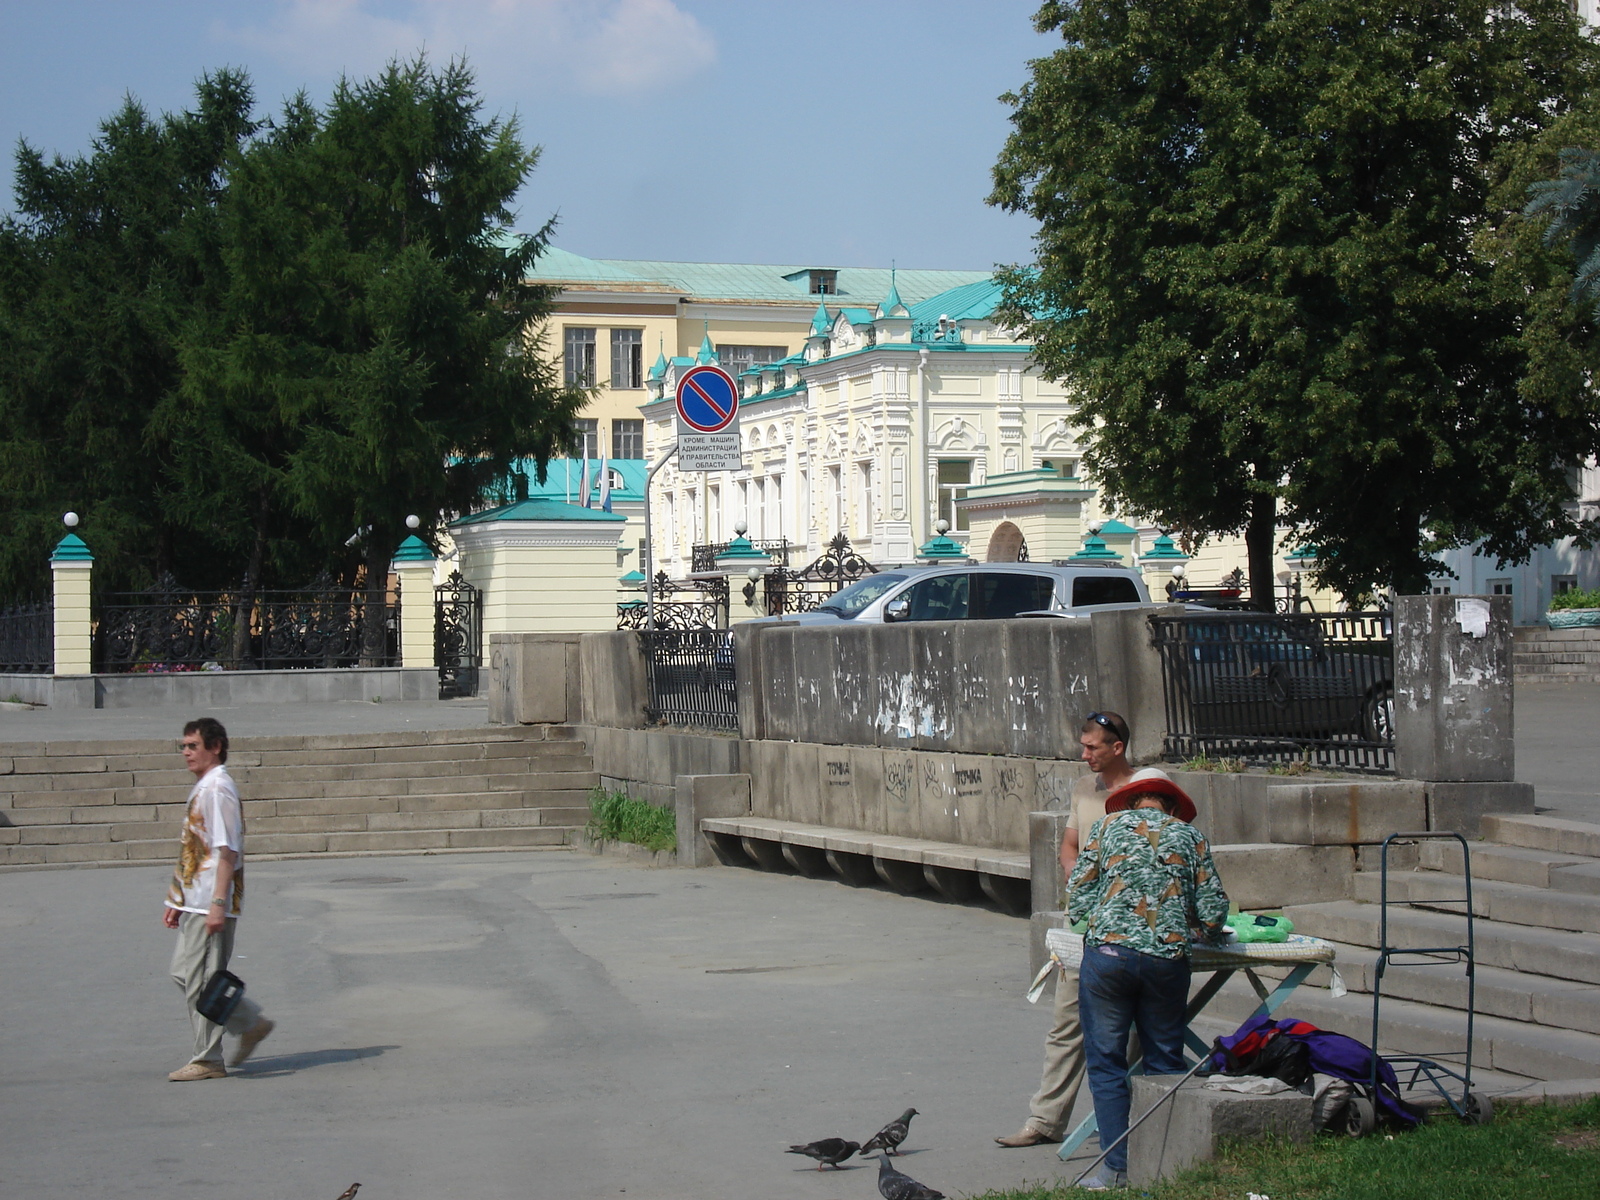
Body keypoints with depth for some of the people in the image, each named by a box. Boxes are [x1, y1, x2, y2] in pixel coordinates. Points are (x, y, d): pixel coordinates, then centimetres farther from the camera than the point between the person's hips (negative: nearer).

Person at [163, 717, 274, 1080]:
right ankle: (251, 1022, 22)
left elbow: (227, 852, -20)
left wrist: (218, 904, -24)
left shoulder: (217, 789, -14)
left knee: (200, 980, -5)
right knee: (184, 973, 13)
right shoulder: (202, 788, 17)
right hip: (193, 901, 10)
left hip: (209, 905, -10)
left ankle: (207, 1060, 3)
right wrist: (176, 900, 23)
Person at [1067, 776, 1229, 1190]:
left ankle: (1117, 1168, 3)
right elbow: (1213, 912, 7)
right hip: (1167, 957, 1)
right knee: (1165, 1064, 13)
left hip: (1108, 952, -1)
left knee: (1106, 1063, 6)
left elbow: (1077, 899, 7)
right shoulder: (1189, 836, 14)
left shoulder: (1109, 825, 11)